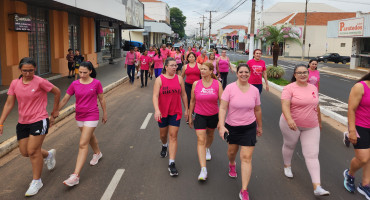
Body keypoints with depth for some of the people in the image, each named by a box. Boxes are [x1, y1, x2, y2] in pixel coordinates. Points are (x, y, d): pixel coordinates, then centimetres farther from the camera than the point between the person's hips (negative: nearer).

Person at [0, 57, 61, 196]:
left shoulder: (40, 82, -13)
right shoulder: (14, 83, 2)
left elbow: (57, 92, -2)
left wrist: (54, 112, 5)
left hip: (39, 121, -6)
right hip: (22, 122, 6)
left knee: (33, 151, -6)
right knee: (25, 152, 11)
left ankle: (36, 181, 12)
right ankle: (48, 154, 39)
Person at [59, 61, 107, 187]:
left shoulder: (96, 83, -8)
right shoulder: (74, 84, -1)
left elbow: (101, 99, 2)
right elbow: (65, 100, 4)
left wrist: (105, 114, 8)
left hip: (92, 116, -4)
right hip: (79, 116, 5)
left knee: (83, 144, -10)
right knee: (90, 137, 25)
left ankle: (75, 176, -12)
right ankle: (97, 153, 56)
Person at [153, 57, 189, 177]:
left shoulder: (179, 78, -1)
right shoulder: (159, 79, -7)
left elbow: (183, 95, 8)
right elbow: (155, 96, -15)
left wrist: (186, 109, 10)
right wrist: (157, 110, -29)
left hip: (176, 112, 0)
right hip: (162, 112, 0)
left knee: (173, 136, -5)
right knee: (163, 134, 18)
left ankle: (171, 163, -2)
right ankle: (164, 146, 55)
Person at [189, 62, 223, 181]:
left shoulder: (217, 84, -8)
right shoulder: (196, 84, -7)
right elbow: (192, 101, 3)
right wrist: (190, 116, 7)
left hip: (213, 115, 1)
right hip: (200, 116, -1)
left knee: (210, 135, 23)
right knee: (201, 140, -9)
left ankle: (207, 149, 59)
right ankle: (203, 169, -10)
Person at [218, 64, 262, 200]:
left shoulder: (254, 90, -3)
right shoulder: (230, 88, -11)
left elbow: (257, 110, 9)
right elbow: (222, 108, -14)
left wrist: (260, 126, 17)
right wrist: (221, 126, -23)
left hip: (249, 127, 0)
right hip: (232, 126, 0)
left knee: (246, 158, -5)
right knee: (232, 151, 21)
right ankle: (232, 164, 59)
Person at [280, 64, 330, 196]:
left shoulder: (313, 88, 5)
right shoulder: (289, 88, -13)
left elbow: (316, 106, 17)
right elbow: (285, 105, -25)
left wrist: (319, 122, 24)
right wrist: (289, 120, -41)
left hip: (311, 127, 4)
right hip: (291, 124, -3)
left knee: (312, 155, -2)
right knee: (289, 145, 19)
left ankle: (317, 187, -5)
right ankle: (287, 166, 50)